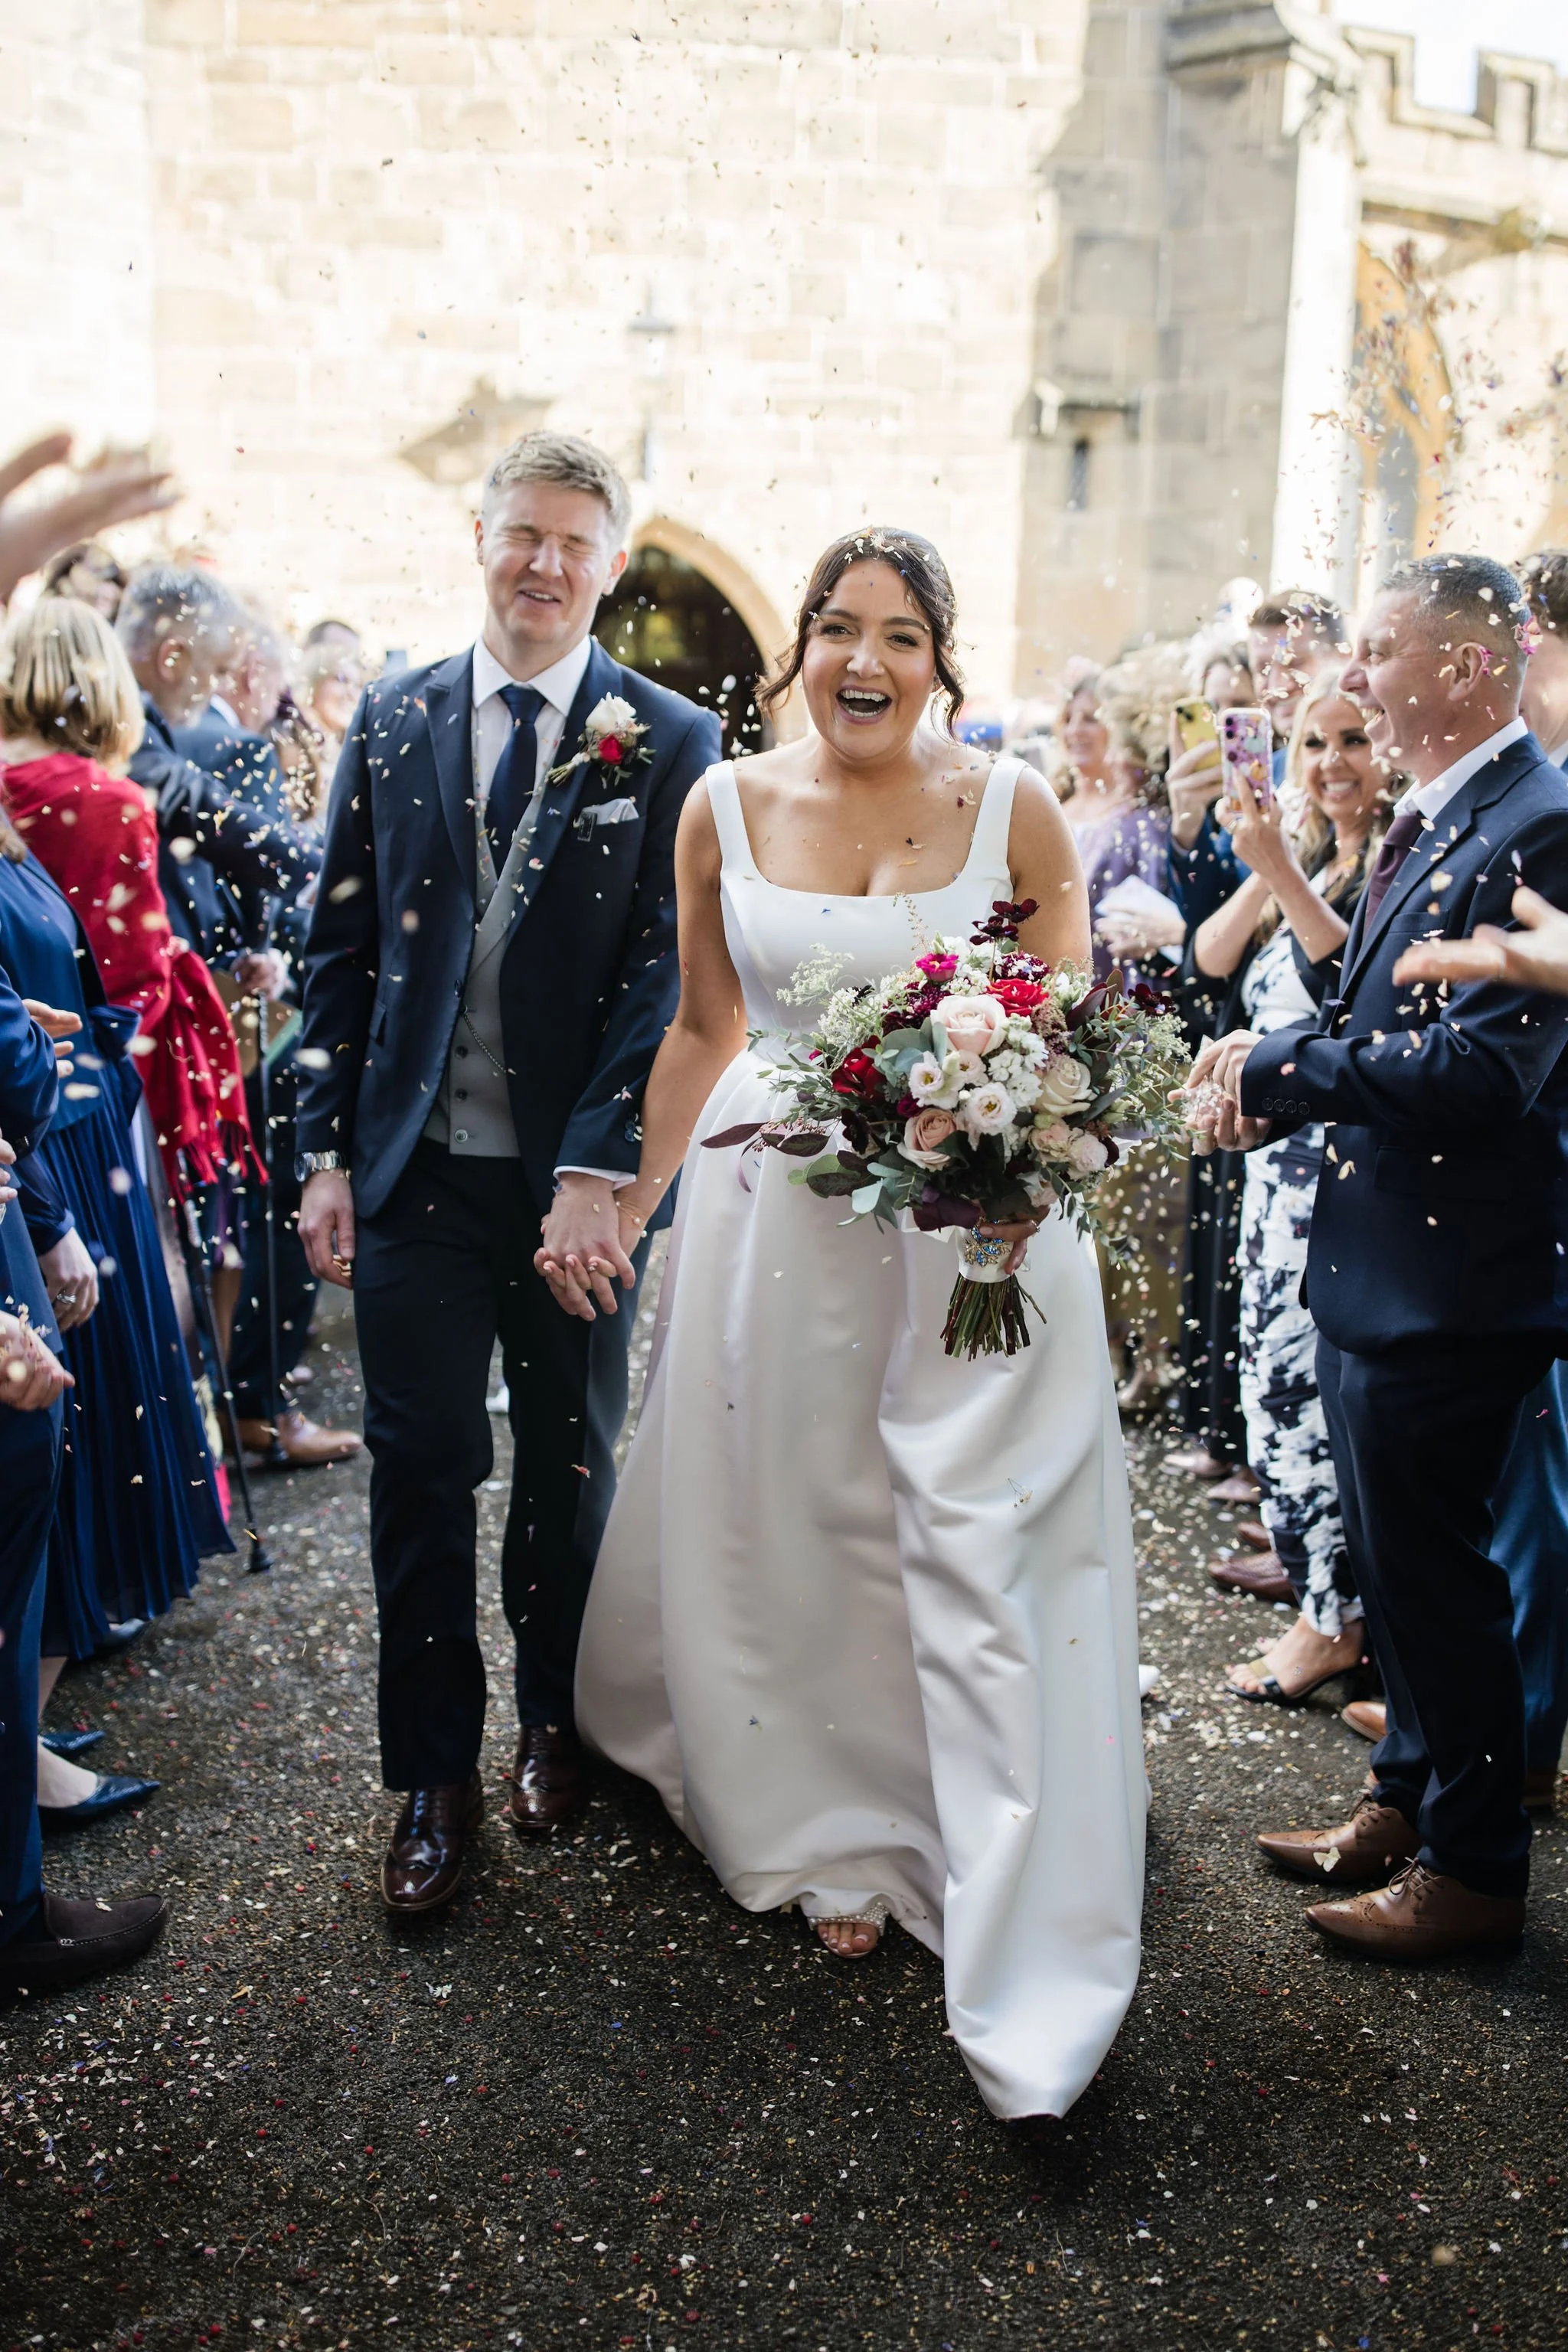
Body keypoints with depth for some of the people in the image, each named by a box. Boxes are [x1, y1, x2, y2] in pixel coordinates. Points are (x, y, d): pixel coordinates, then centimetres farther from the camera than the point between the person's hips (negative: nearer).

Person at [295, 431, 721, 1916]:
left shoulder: (668, 746, -2)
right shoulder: (392, 723, 6)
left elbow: (666, 972, -8)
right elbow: (341, 948, 6)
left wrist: (598, 1169, -15)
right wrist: (329, 1153, 1)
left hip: (577, 1176, -1)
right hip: (415, 1173, 2)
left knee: (570, 1464, 14)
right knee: (420, 1473, 5)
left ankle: (554, 1719, 36)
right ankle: (432, 1772, 21)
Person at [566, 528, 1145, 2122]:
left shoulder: (1011, 808, -4)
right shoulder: (727, 808, 2)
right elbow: (704, 1030, 10)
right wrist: (627, 1204, 12)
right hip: (772, 1206, 3)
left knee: (982, 1551, -3)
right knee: (790, 1531, 12)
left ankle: (1021, 1947, 8)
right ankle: (840, 1838, 36)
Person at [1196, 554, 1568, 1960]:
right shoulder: (1432, 821, 11)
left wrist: (1280, 1072, -20)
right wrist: (1278, 1069, -2)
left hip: (1447, 1277, -9)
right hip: (1377, 1262, 9)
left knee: (1432, 1567, 4)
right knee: (1396, 1558, 20)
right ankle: (1405, 1805, 38)